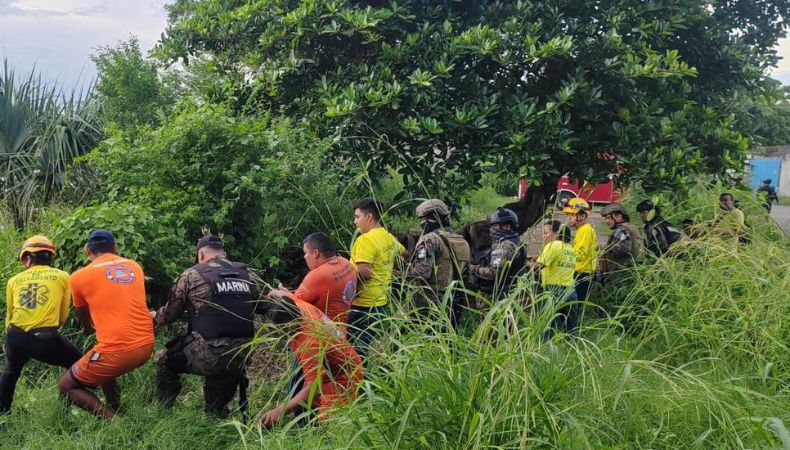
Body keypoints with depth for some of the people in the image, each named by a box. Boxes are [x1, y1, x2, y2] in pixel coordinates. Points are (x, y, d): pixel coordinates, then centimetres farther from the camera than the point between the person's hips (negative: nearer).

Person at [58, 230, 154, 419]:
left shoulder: (79, 277, 1)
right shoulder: (135, 266, 12)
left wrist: (89, 329, 44)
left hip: (117, 350, -6)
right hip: (146, 346, 6)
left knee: (66, 386, 13)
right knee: (104, 371, 33)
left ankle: (113, 420, -3)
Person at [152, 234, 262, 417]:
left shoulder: (192, 275, 0)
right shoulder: (247, 275, 9)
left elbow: (170, 314, 7)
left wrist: (154, 317, 29)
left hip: (209, 356, -4)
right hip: (242, 357, 4)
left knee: (164, 360, 23)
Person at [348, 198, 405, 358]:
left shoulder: (365, 240, -16)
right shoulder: (390, 238, 10)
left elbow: (363, 273, -25)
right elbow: (404, 255, 30)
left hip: (363, 304, -9)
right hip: (381, 302, 9)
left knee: (356, 351, -4)